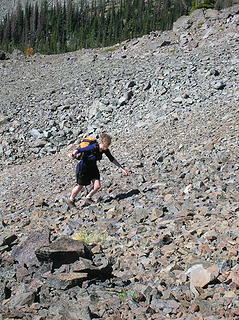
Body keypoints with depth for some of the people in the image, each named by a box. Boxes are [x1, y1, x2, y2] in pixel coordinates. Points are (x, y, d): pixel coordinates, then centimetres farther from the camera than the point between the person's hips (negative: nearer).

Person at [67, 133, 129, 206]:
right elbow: (79, 150, -35)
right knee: (80, 186, 8)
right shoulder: (93, 148, -32)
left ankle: (88, 199, 25)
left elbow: (112, 159, 2)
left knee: (97, 186, -2)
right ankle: (71, 200, 35)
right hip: (83, 167, -6)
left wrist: (122, 168, 3)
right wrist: (74, 153, -58)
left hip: (93, 167, 6)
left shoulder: (105, 150, -12)